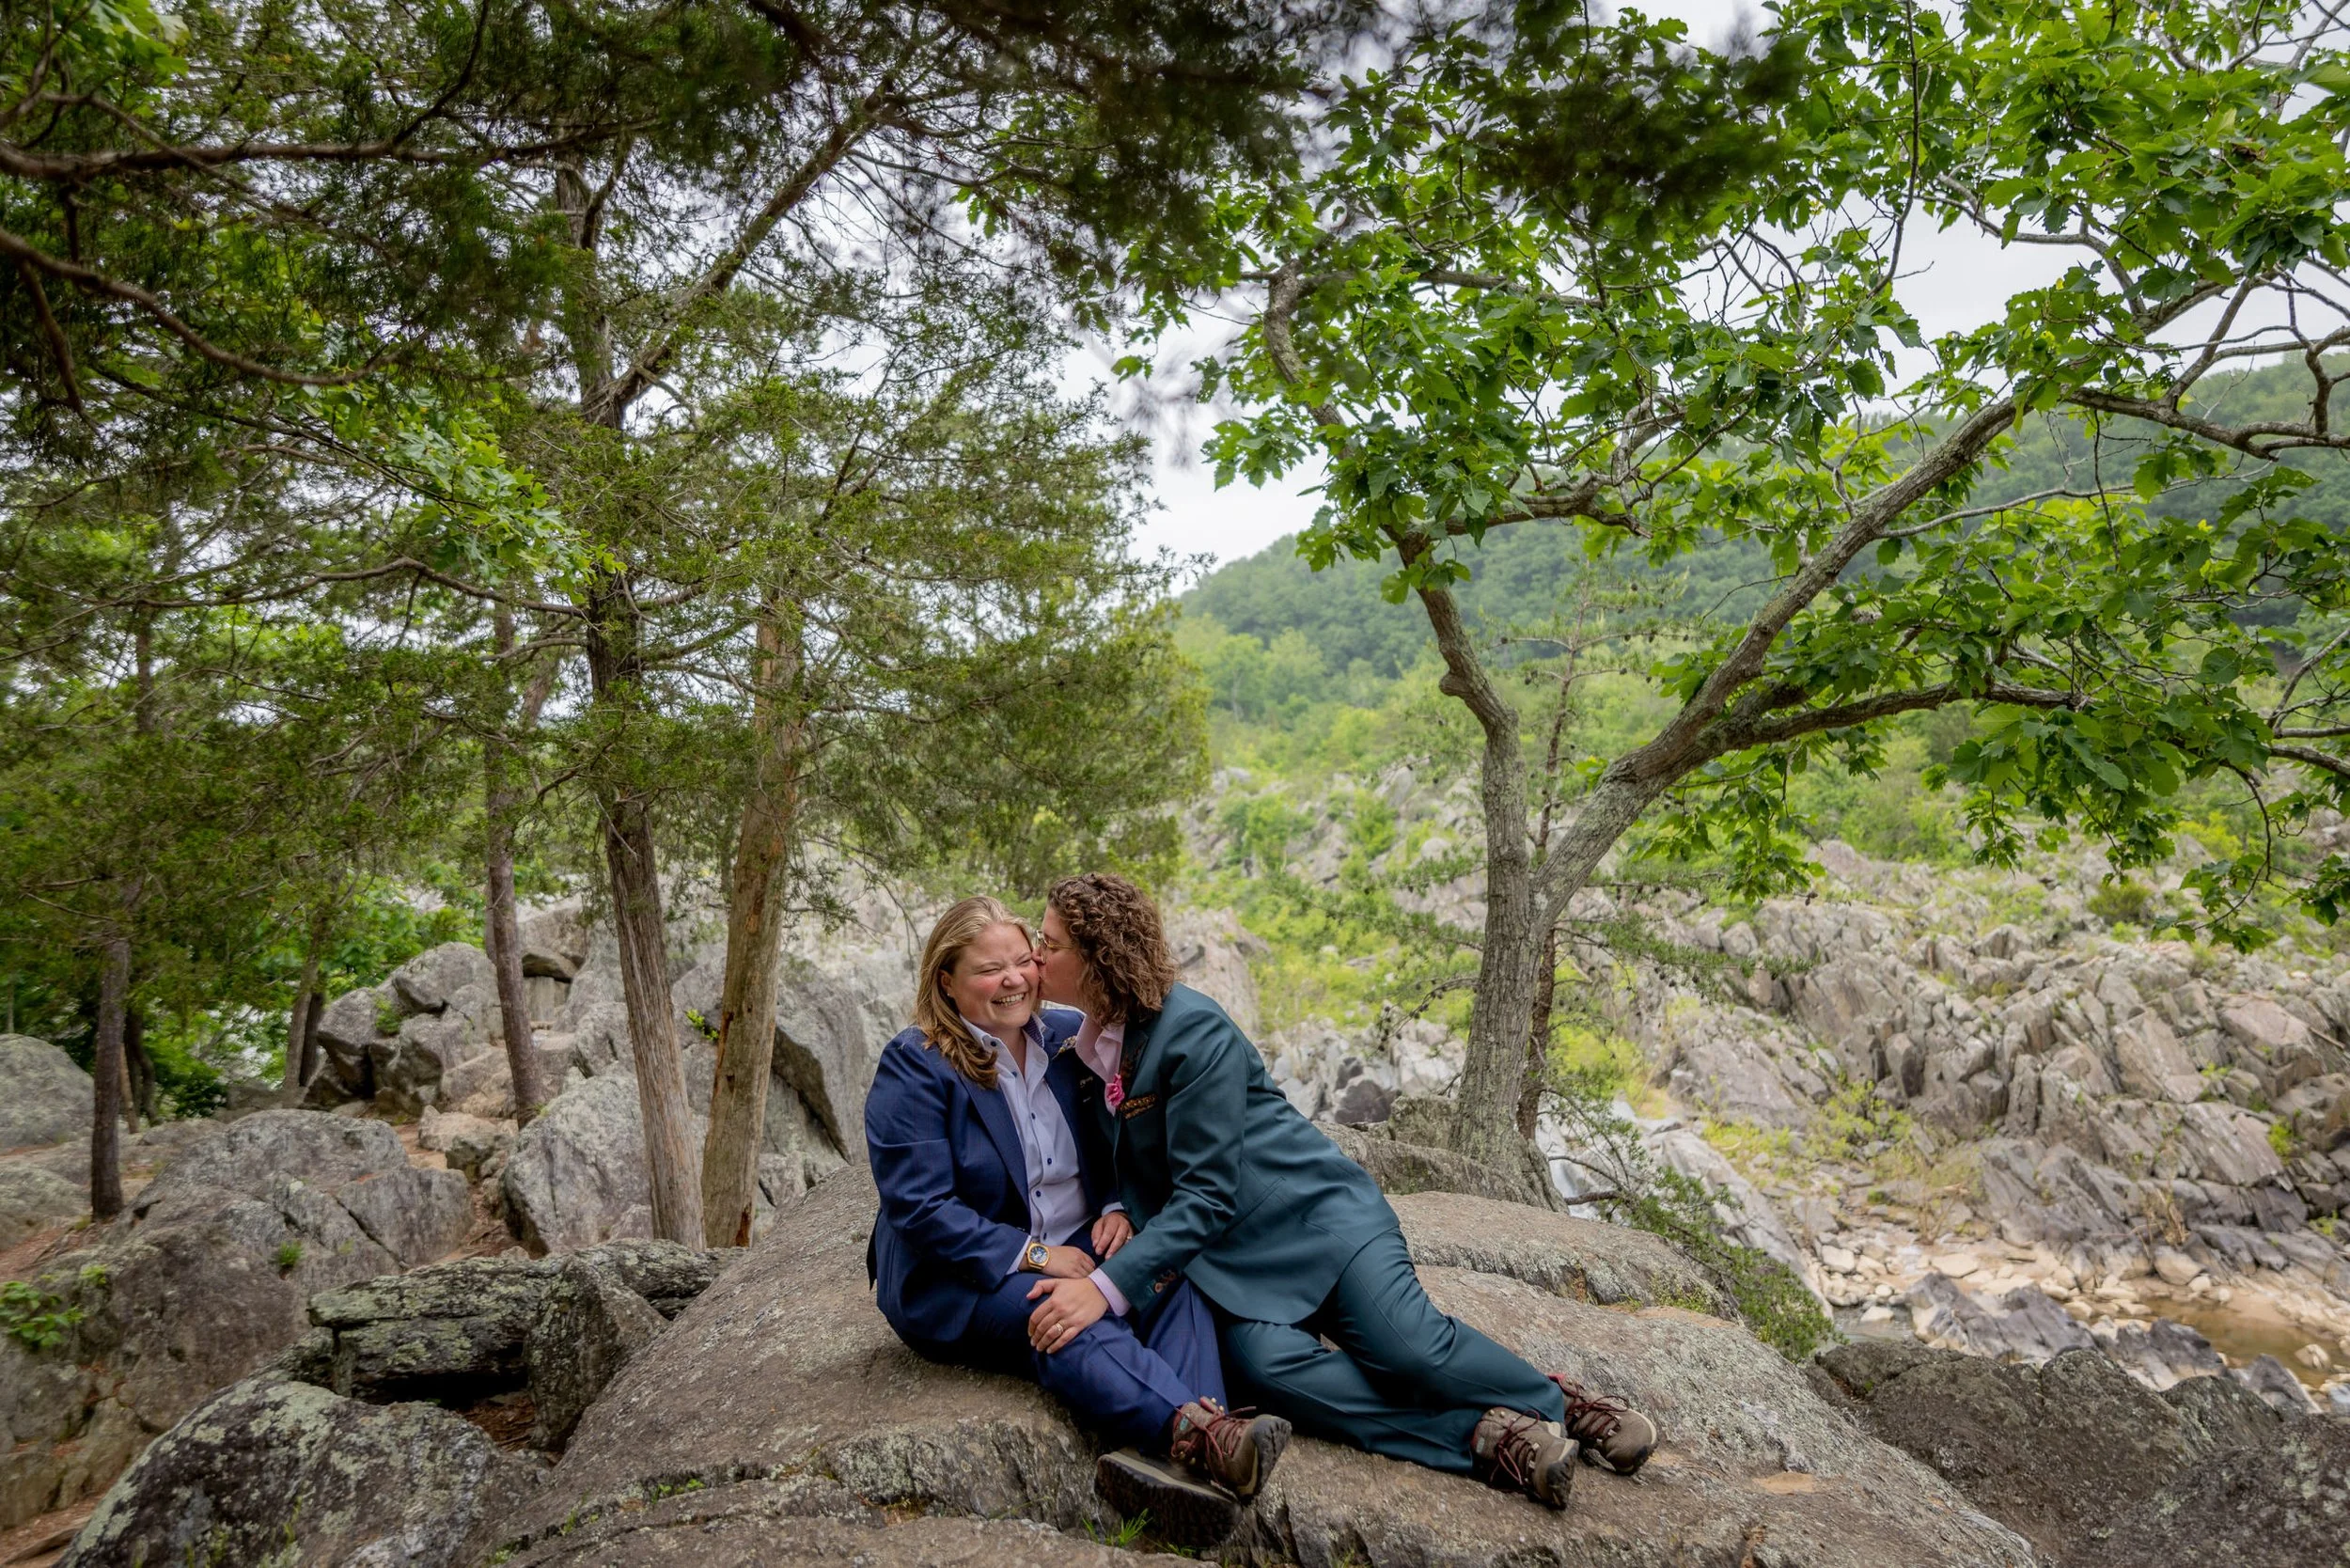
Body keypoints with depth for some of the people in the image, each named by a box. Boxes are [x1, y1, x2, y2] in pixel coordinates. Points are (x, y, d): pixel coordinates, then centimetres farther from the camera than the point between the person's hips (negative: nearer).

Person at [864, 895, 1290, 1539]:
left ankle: (1176, 1455, -50)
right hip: (959, 1281, -4)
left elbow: (1112, 1150, 17)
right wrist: (1031, 1255, -22)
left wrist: (1116, 1209, -6)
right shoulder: (913, 1067, -9)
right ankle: (1199, 1429, -55)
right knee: (1071, 1320, -36)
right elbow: (919, 1207, -16)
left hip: (1077, 1248, 5)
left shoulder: (1069, 1036, 8)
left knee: (1173, 1281, -27)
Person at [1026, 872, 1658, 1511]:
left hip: (1312, 1211, -5)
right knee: (1265, 1366, -27)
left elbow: (1204, 1193, -19)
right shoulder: (1080, 1046, 7)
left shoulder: (1193, 1029, -17)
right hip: (1222, 1254, 5)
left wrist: (1108, 1287, -27)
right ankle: (1481, 1437, -21)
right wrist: (1122, 1211, -3)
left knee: (1406, 1346, -27)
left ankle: (1557, 1401, 2)